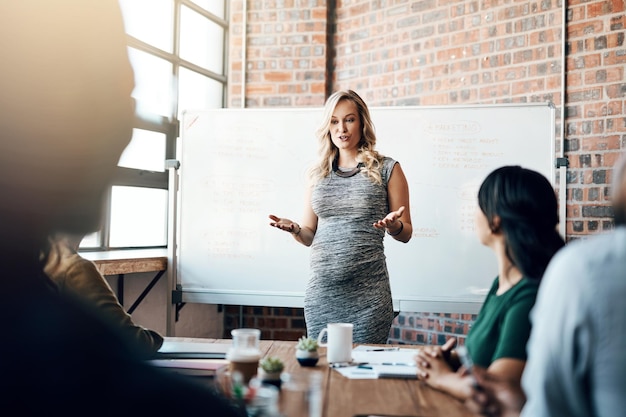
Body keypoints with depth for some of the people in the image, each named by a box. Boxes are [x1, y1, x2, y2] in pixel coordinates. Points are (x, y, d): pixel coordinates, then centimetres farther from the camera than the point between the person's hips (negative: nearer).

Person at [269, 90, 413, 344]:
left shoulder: (386, 169, 2)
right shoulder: (319, 174, 12)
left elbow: (406, 233, 4)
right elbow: (309, 235, 15)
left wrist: (394, 225, -17)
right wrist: (294, 229, -6)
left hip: (367, 294, -3)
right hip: (321, 293, 3)